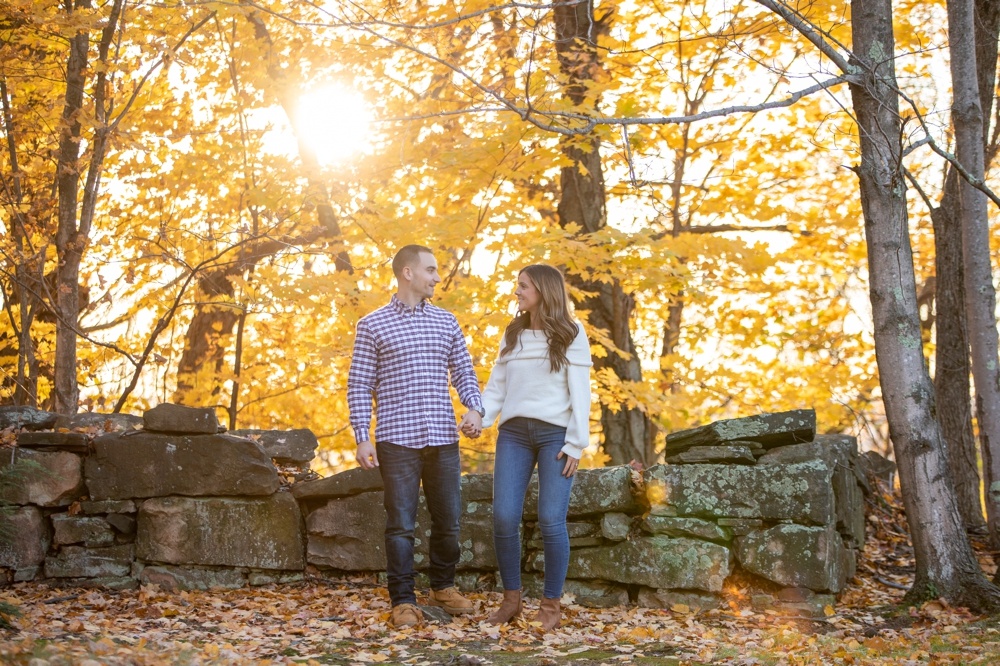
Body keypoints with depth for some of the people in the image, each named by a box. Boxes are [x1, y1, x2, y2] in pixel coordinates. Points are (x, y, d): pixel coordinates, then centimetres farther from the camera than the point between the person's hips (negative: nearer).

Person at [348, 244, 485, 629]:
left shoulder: (446, 322, 11)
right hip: (397, 441, -4)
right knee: (401, 524, 0)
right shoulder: (372, 325, 1)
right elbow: (359, 385, 0)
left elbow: (463, 372, 15)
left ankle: (443, 587, 29)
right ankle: (403, 601, 9)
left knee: (448, 520, 10)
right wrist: (362, 438, -7)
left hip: (443, 439, 4)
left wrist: (475, 408, -4)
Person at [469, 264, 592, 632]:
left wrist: (576, 444, -9)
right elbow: (497, 386, 13)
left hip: (555, 434, -4)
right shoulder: (513, 334, 15)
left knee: (551, 520, -8)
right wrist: (479, 418, -5)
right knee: (504, 517, -5)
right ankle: (511, 598, 10)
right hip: (514, 433, 4)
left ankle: (551, 603, 5)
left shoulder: (570, 334, 1)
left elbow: (579, 392, -2)